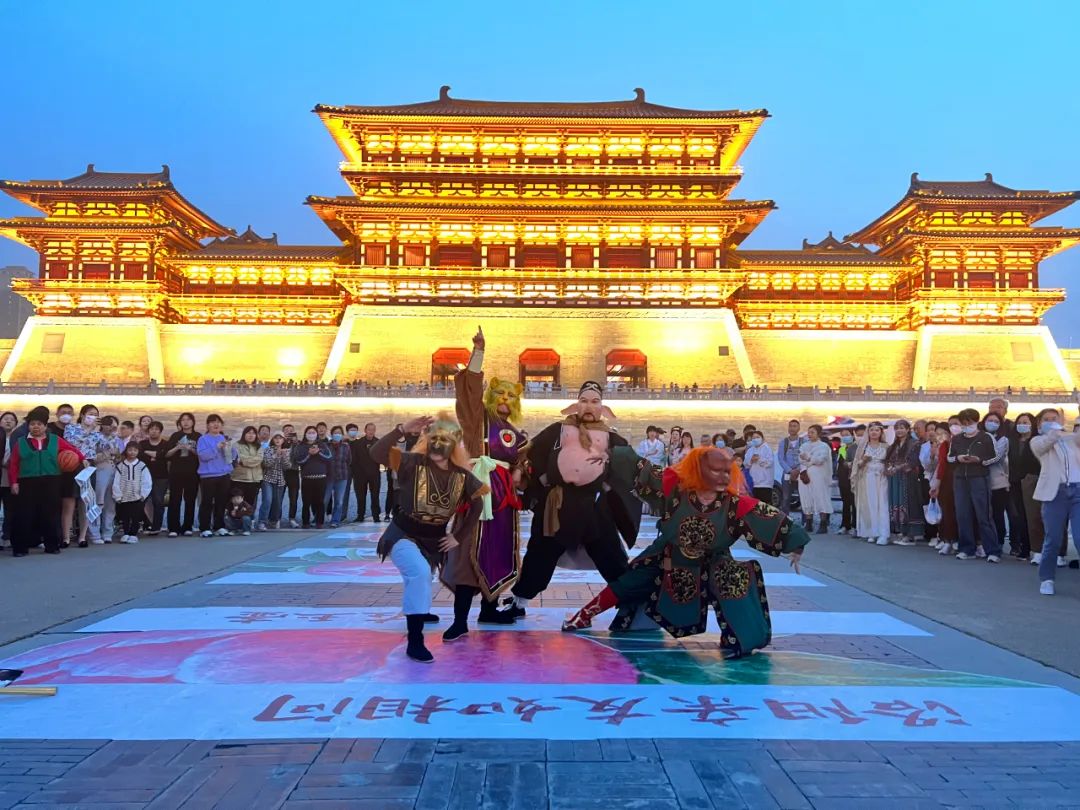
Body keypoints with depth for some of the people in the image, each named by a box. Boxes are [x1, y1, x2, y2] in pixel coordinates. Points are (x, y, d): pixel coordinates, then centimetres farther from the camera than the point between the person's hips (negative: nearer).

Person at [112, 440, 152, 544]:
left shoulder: (142, 466, 0)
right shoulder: (120, 466, 2)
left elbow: (147, 482, -3)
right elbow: (116, 483, -1)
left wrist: (143, 495, -9)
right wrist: (117, 496, -6)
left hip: (137, 498, -1)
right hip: (123, 498, 1)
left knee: (136, 517, 3)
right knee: (124, 516, 9)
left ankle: (133, 534, 13)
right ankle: (125, 533, 20)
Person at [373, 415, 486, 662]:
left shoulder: (462, 476, -8)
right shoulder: (413, 463, -19)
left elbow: (477, 504, 7)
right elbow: (376, 453, -32)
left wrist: (459, 536, 5)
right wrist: (404, 430, -40)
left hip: (434, 540, 5)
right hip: (403, 535, -5)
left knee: (418, 582, 25)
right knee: (419, 572, -32)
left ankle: (417, 611, 62)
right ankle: (414, 642, -23)